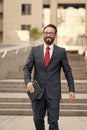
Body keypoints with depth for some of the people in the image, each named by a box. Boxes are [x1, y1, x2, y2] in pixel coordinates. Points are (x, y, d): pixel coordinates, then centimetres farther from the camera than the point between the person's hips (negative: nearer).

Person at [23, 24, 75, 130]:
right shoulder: (35, 50, 5)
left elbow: (68, 71, 6)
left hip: (53, 93, -2)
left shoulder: (61, 51, 2)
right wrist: (28, 82, -15)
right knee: (38, 119, 11)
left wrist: (71, 89, 1)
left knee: (53, 121, -2)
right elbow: (27, 68, 4)